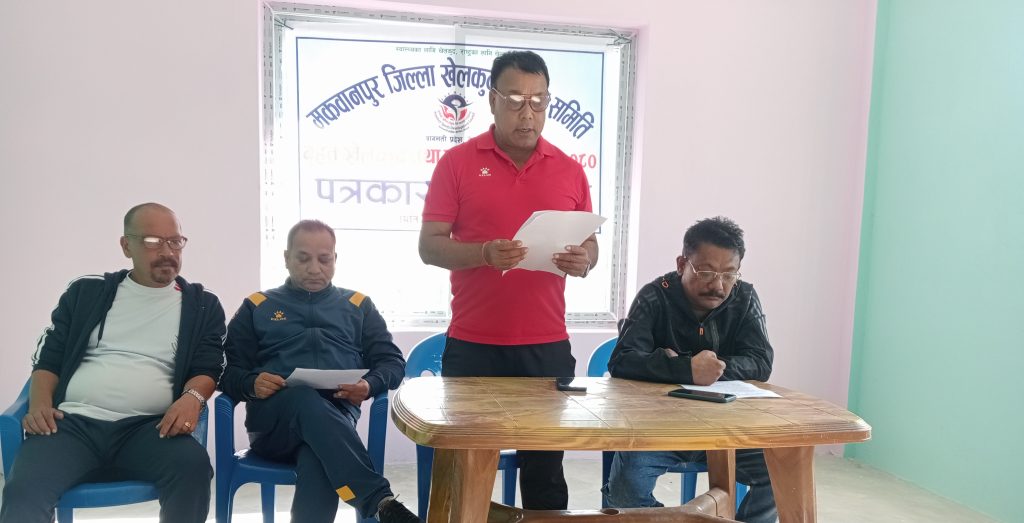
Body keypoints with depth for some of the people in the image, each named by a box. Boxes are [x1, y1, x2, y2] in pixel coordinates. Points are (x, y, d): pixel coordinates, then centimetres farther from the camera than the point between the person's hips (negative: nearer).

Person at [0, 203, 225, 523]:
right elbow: (49, 357, 18)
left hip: (148, 428, 0)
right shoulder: (86, 292, 17)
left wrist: (192, 397, -16)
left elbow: (208, 367, 8)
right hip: (73, 422, 1)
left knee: (193, 465, -32)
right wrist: (39, 403, -3)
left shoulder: (202, 305, 13)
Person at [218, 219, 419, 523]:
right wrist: (251, 384, -12)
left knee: (318, 459, -38)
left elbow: (392, 361, 14)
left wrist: (369, 385, -9)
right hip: (272, 420, 0)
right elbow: (229, 371, 12)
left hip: (336, 415, 1)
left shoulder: (358, 306, 22)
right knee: (306, 401, -38)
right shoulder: (257, 307, 20)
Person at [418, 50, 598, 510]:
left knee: (546, 467, 11)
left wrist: (582, 261, -11)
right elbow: (429, 246, -3)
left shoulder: (569, 170, 7)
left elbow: (589, 244, 12)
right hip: (472, 346, -1)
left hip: (548, 346, 2)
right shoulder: (457, 162, 0)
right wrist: (484, 253, -21)